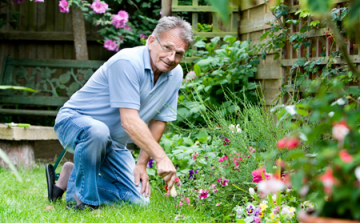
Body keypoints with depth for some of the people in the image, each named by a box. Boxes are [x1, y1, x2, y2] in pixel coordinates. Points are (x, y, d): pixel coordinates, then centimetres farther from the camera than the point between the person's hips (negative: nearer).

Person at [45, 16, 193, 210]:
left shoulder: (175, 74, -3)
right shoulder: (127, 62, -28)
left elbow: (158, 121, 5)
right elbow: (129, 121, -34)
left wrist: (142, 164, -1)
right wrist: (161, 158, -39)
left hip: (113, 143, 7)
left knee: (138, 200, -4)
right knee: (97, 131, -43)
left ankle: (69, 178, 12)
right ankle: (81, 196, -19)